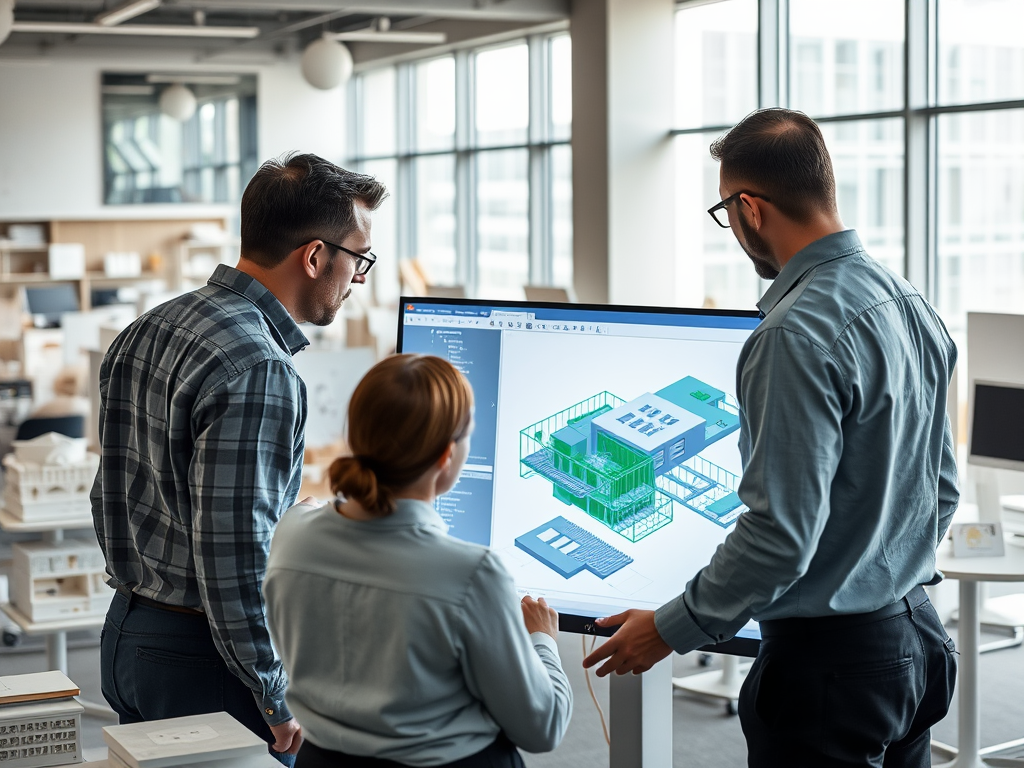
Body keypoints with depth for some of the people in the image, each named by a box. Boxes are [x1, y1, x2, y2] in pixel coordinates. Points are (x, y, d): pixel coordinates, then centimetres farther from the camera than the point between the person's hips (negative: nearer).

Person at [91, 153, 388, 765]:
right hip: (202, 661, -9)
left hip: (126, 629, 9)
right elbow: (231, 554, -25)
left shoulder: (145, 332, 7)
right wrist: (280, 702, -17)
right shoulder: (259, 372, -22)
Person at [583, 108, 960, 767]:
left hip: (831, 657, -9)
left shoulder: (798, 335, -22)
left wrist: (672, 628, -13)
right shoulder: (912, 304, 7)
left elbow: (781, 532, -24)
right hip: (917, 632, 9)